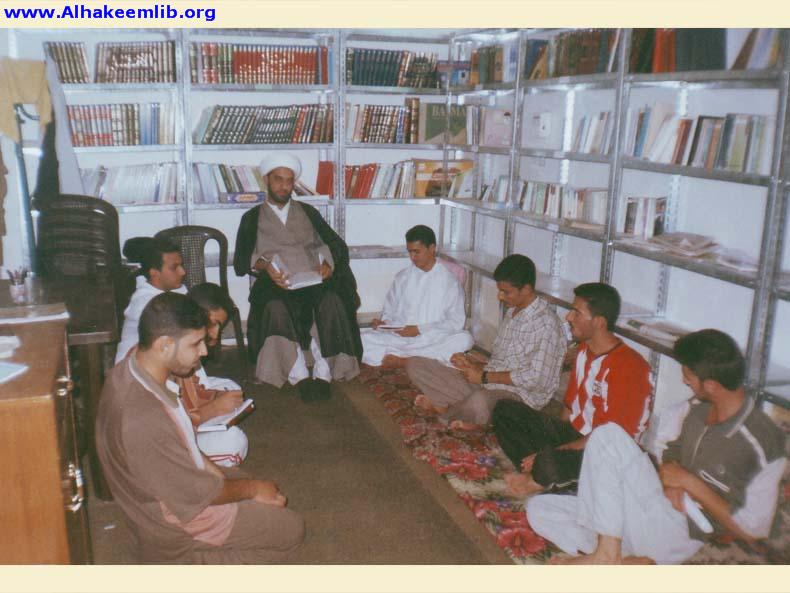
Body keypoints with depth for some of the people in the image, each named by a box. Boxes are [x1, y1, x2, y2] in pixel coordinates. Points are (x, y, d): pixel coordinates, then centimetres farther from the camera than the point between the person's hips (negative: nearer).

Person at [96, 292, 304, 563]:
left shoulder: (130, 368, -10)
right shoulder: (142, 421, -37)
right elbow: (199, 494, -25)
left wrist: (214, 470, 0)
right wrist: (253, 489, -9)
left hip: (171, 481, 9)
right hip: (175, 524, -8)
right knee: (291, 528, 0)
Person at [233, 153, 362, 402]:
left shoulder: (308, 212, 23)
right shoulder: (252, 218, 18)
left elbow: (336, 244, 16)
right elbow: (241, 261, 5)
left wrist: (328, 263, -6)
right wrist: (265, 266, -15)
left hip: (313, 280, 1)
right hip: (276, 285, -1)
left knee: (332, 301, -33)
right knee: (276, 307, -36)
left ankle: (323, 374, -30)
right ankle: (300, 377, -32)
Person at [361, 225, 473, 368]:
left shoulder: (449, 280, 3)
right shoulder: (402, 277, 13)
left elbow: (456, 322, -3)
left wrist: (420, 329, -12)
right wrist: (383, 322, -5)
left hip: (433, 340, -2)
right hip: (398, 339, 2)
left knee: (464, 339, -32)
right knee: (362, 338, -23)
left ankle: (401, 360, -31)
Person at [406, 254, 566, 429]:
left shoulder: (545, 322, -14)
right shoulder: (511, 312, 14)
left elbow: (536, 378, -20)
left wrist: (484, 376, -14)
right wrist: (475, 365, 1)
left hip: (518, 395, -8)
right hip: (486, 386, 8)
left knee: (479, 401, -44)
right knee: (415, 365, 0)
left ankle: (443, 409, -11)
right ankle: (468, 411, -13)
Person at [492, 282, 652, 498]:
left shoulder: (629, 367, -23)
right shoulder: (584, 350, 5)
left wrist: (553, 451, -23)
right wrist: (549, 444, 0)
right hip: (572, 433, 9)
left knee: (550, 460, -38)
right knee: (504, 410, 0)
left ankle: (539, 479, -3)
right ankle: (541, 475, -14)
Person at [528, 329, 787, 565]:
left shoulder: (764, 444, -17)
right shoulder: (699, 412, 6)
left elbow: (752, 531, -14)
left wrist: (690, 482, -13)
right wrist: (671, 481, -1)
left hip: (675, 534, -8)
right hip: (648, 516, 8)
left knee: (608, 436, -24)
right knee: (539, 508, -4)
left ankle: (607, 555, -17)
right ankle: (635, 563, -14)